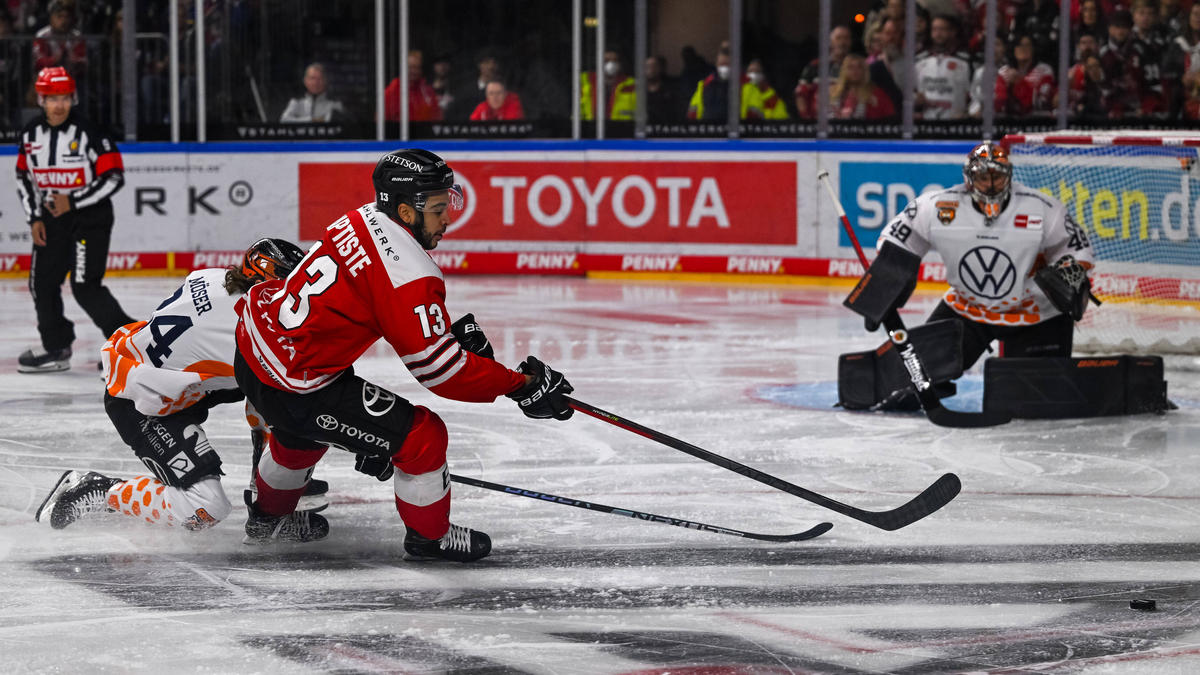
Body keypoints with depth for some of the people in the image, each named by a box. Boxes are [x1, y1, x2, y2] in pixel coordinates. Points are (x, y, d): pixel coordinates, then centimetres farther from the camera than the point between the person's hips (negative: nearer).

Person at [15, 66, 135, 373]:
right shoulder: (31, 135, 3)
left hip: (90, 218, -7)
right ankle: (56, 347, 21)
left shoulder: (88, 133, -16)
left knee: (85, 285, -14)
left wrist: (73, 202, -17)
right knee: (42, 282, 7)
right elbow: (24, 178, 14)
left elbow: (113, 177, -17)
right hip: (52, 218, 7)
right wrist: (34, 218, 5)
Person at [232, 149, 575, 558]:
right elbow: (436, 367, -21)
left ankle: (268, 517, 61)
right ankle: (429, 537, 17)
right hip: (294, 384, -9)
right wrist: (519, 385, -15)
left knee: (303, 428, 39)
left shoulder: (363, 220, 3)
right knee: (421, 435, -2)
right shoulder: (409, 276, -24)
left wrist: (453, 331, 9)